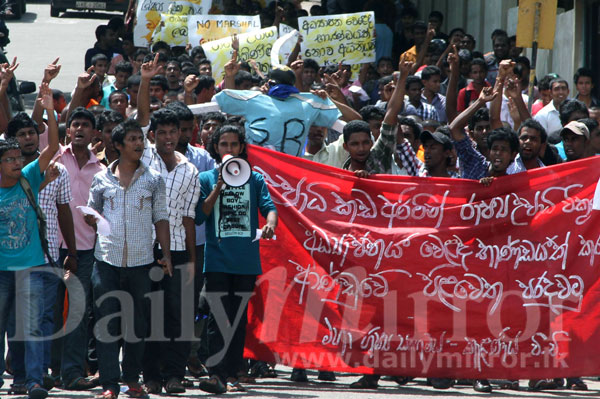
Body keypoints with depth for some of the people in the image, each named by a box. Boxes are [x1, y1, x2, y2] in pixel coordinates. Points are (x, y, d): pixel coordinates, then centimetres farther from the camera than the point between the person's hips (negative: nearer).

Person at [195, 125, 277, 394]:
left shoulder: (254, 179, 10)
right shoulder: (206, 179, 7)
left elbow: (268, 206, -2)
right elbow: (199, 216, -2)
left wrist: (270, 222, -24)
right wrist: (219, 187, -11)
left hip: (247, 260, 2)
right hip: (217, 260, -2)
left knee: (239, 319, 6)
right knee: (218, 319, -10)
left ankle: (231, 375, 10)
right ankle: (216, 374, -14)